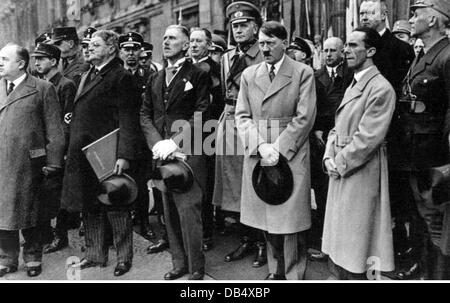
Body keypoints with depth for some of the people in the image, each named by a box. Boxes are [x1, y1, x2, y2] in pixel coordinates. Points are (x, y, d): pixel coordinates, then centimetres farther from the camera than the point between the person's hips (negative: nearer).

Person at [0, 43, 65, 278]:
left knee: (30, 213, 8)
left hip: (29, 164, -4)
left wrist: (53, 164, -9)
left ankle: (32, 258, 24)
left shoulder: (43, 89, -2)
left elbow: (54, 131, -5)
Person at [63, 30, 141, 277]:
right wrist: (71, 150, 16)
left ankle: (124, 257, 15)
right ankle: (95, 254, 26)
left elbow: (128, 120, -15)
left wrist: (124, 156, -22)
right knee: (89, 206, 13)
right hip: (82, 153, 8)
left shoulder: (121, 77, -8)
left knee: (116, 206, 2)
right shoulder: (86, 76, 18)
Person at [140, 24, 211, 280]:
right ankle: (179, 263, 20)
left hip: (188, 153, -6)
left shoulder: (198, 75, -1)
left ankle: (196, 269, 5)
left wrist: (174, 142, -15)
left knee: (189, 211, -7)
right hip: (161, 154, 6)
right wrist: (157, 143, -3)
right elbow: (145, 115, 14)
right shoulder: (155, 79, 18)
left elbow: (201, 115, -9)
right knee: (170, 213, 9)